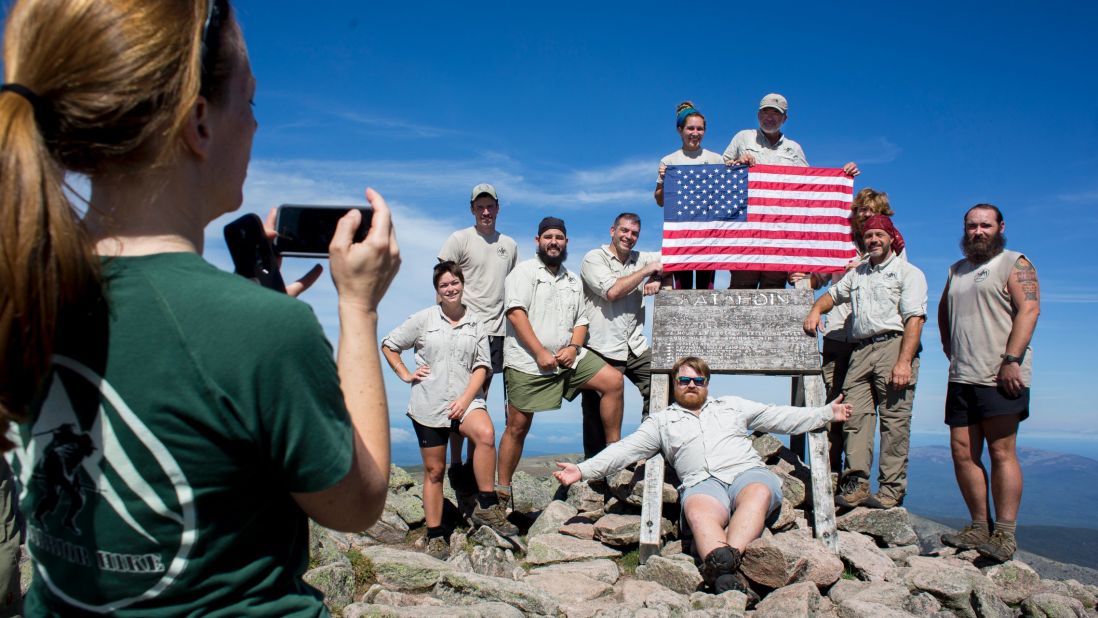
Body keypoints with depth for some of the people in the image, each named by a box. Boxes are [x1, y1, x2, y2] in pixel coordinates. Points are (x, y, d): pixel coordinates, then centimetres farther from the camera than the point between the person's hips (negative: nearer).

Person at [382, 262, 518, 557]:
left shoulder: (476, 322, 6)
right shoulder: (424, 319, 4)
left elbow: (482, 365, 3)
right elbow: (388, 345, 13)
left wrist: (466, 399, -9)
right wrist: (405, 374, 3)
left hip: (465, 399, 0)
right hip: (428, 403, 0)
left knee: (485, 433, -31)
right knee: (434, 469, 5)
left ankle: (486, 506, -19)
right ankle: (435, 534, 16)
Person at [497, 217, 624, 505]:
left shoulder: (573, 281, 18)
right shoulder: (524, 271, 0)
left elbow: (581, 320, 17)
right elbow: (516, 313, -12)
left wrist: (574, 347, -5)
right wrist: (540, 353, -17)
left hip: (566, 356, 5)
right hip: (527, 361, -5)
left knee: (613, 380, -8)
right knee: (517, 427, -2)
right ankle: (502, 488, 11)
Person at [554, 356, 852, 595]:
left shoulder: (732, 405, 30)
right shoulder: (661, 420, 25)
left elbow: (782, 417, 26)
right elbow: (626, 449, 14)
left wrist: (827, 412, 16)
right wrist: (583, 470, 1)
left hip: (747, 471, 1)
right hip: (703, 482, -1)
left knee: (758, 494, -36)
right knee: (699, 513, -37)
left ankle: (723, 564, -53)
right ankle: (728, 578, -58)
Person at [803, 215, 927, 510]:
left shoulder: (908, 273, 7)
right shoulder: (857, 274, 26)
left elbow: (915, 319, -4)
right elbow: (832, 294, 38)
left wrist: (904, 362, -16)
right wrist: (816, 310, 13)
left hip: (894, 345, -5)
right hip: (860, 351, 5)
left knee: (894, 420, -7)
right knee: (855, 415, -8)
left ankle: (891, 490, -5)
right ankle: (855, 484, -10)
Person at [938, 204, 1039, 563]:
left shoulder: (1015, 264, 2)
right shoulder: (957, 270, 22)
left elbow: (1029, 309, -11)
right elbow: (943, 310, 33)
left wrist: (1011, 360, -20)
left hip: (1000, 376, -7)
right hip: (961, 377, 7)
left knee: (1001, 453, -6)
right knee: (963, 453, 4)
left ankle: (1005, 535, -2)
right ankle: (979, 528, 13)